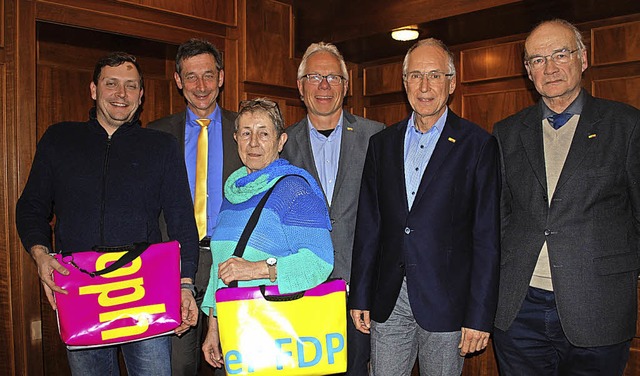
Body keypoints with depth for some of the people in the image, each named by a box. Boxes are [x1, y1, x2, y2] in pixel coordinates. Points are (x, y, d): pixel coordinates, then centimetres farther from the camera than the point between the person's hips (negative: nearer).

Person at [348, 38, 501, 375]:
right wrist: (360, 297, 6)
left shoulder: (478, 145, -3)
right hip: (388, 301, 3)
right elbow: (368, 226, 8)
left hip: (445, 301, -3)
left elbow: (486, 237, -6)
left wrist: (480, 316, -9)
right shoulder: (382, 143, 8)